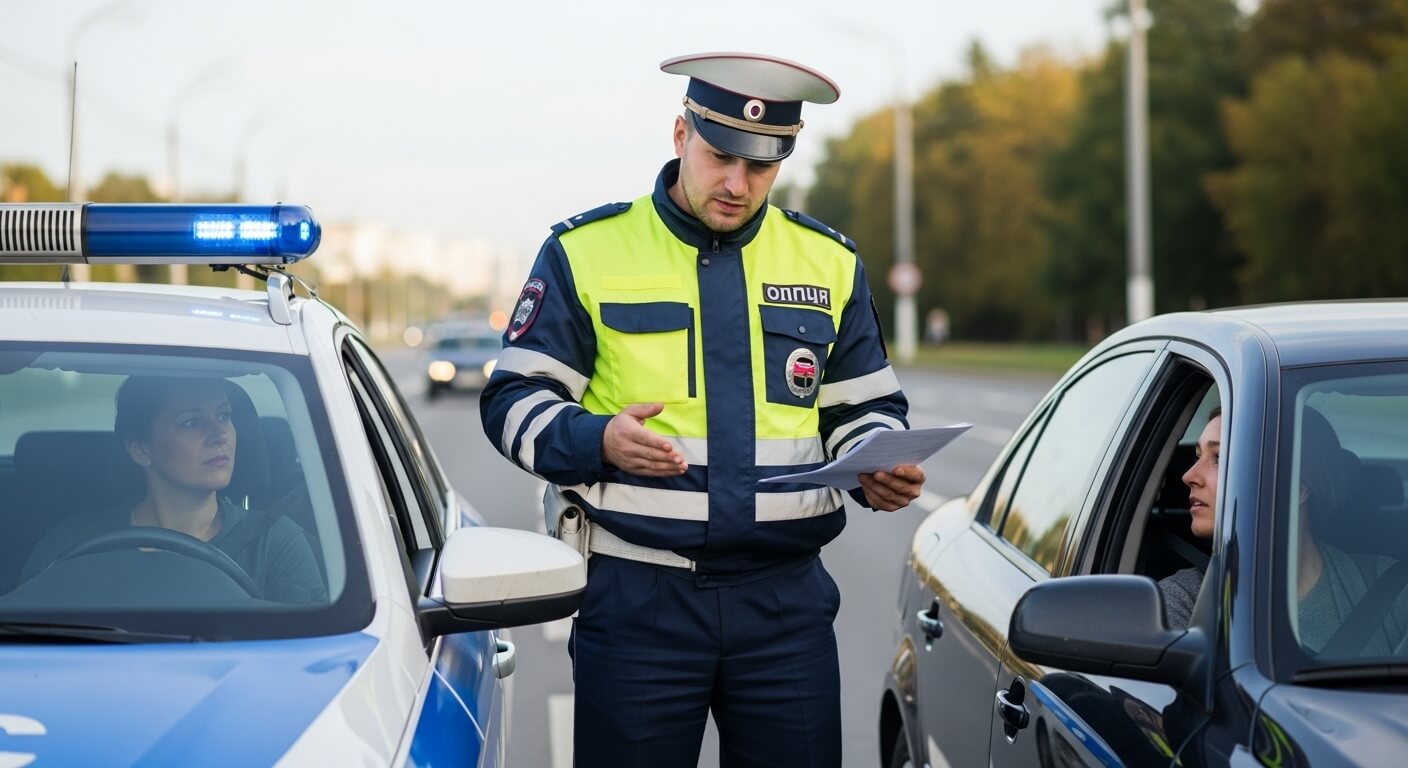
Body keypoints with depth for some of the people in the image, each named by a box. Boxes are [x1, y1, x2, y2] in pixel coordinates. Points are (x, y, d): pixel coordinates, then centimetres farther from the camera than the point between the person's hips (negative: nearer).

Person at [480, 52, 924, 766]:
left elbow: (864, 408, 18)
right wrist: (595, 440, -18)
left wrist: (880, 471, -4)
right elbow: (514, 400, 2)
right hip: (635, 598, -2)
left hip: (786, 600, 3)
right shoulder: (587, 250, 2)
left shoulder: (828, 261, 12)